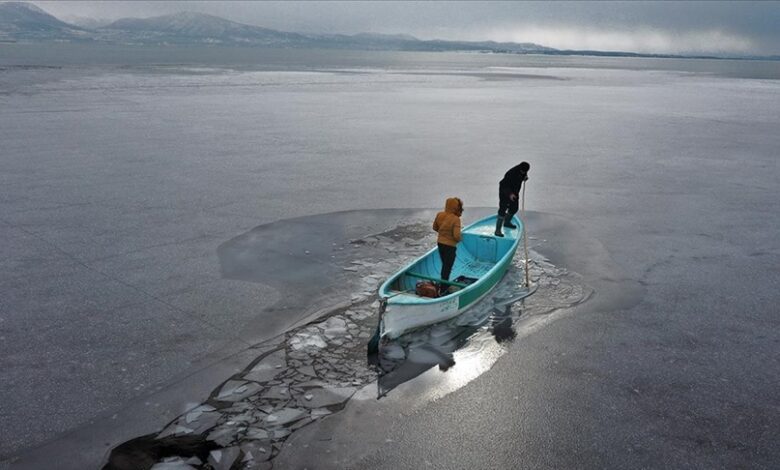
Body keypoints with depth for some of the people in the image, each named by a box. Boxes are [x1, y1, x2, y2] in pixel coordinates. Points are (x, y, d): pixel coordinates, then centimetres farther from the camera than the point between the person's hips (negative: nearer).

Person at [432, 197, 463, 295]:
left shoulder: (439, 215, -4)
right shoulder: (455, 219, -23)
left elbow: (435, 228, 9)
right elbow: (457, 235, -26)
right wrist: (459, 239, -5)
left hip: (440, 243, 7)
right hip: (450, 246, -7)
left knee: (444, 265, 24)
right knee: (448, 268, 6)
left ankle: (444, 284, 38)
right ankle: (442, 290, 10)